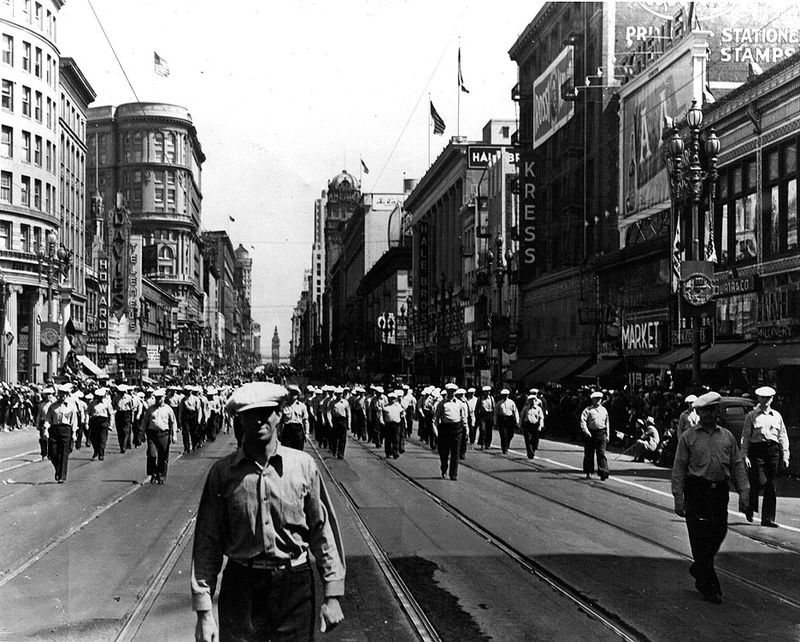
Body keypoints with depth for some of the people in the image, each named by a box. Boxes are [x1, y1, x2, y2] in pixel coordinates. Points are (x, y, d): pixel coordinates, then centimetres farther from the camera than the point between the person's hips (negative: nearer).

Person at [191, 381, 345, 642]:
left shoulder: (303, 465, -3)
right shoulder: (223, 472, -4)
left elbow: (323, 531, 1)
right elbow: (207, 542, -2)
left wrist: (332, 595, -1)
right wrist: (203, 611, -4)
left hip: (295, 584, 1)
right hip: (240, 587, 0)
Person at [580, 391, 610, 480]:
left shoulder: (604, 410, 15)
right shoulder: (588, 410, 1)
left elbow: (607, 423, 21)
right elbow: (583, 420, -9)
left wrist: (607, 435, 16)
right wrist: (586, 431, -21)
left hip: (601, 433, 2)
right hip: (590, 433, -2)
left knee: (601, 453, -5)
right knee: (589, 454, 5)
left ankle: (603, 473, -8)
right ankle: (588, 472, 16)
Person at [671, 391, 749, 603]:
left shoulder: (727, 436, 11)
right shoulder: (688, 437, 1)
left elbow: (737, 465, 12)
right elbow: (679, 468, 0)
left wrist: (743, 491, 2)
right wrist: (678, 498, -6)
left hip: (720, 491, 4)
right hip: (697, 490, -3)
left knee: (718, 535, 6)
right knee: (701, 539, -4)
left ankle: (698, 570, 32)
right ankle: (709, 587, 4)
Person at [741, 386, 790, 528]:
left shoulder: (776, 416, 14)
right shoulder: (752, 415, 4)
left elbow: (783, 436, 16)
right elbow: (745, 436, 2)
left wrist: (785, 455, 9)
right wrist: (745, 455, -6)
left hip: (773, 449, 3)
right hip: (757, 449, -3)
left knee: (771, 485, 2)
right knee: (757, 482, -12)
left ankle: (768, 518, 7)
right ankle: (750, 508, 16)